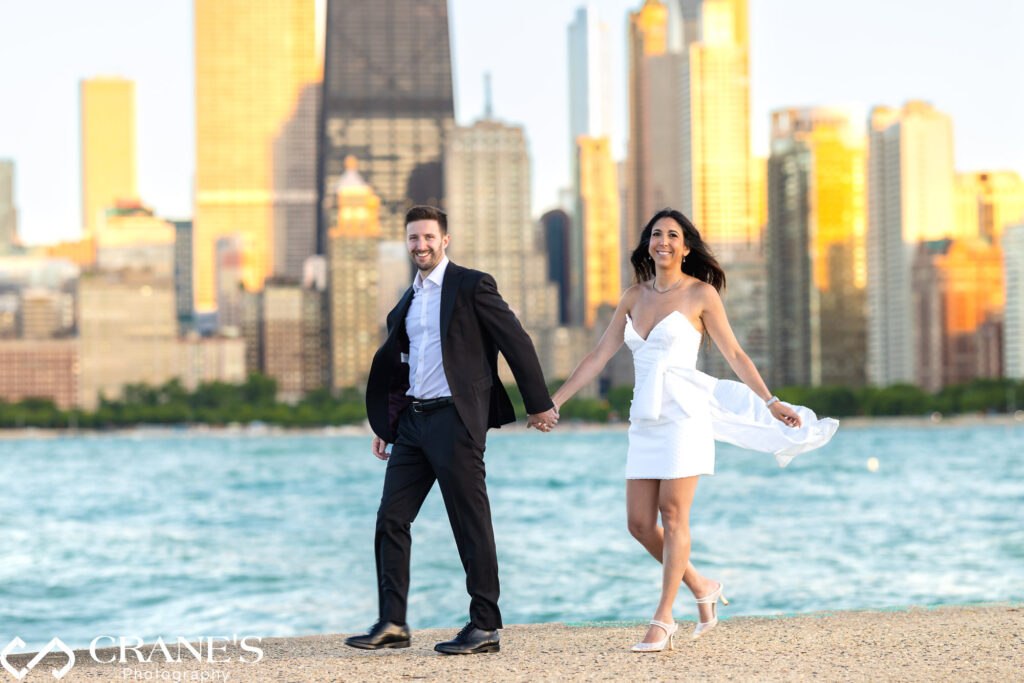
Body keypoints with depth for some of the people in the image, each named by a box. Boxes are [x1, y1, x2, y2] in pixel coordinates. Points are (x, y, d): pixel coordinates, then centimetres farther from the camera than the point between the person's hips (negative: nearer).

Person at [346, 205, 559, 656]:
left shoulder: (472, 286, -5)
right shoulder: (409, 299, 17)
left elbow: (517, 343, -5)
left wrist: (539, 404, -4)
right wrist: (387, 425, 22)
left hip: (455, 417, -7)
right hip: (413, 420, 8)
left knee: (471, 526, -3)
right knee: (391, 518, 2)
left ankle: (485, 627, 2)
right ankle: (392, 623, 5)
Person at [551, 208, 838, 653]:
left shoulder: (701, 294, 0)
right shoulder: (634, 297, 13)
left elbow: (734, 355, 3)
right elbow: (598, 357, 15)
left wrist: (771, 403, -2)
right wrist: (552, 402, 11)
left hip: (684, 415, -5)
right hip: (645, 419, 5)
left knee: (672, 515, -7)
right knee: (639, 523, 1)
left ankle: (662, 620, -3)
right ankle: (701, 587, 21)